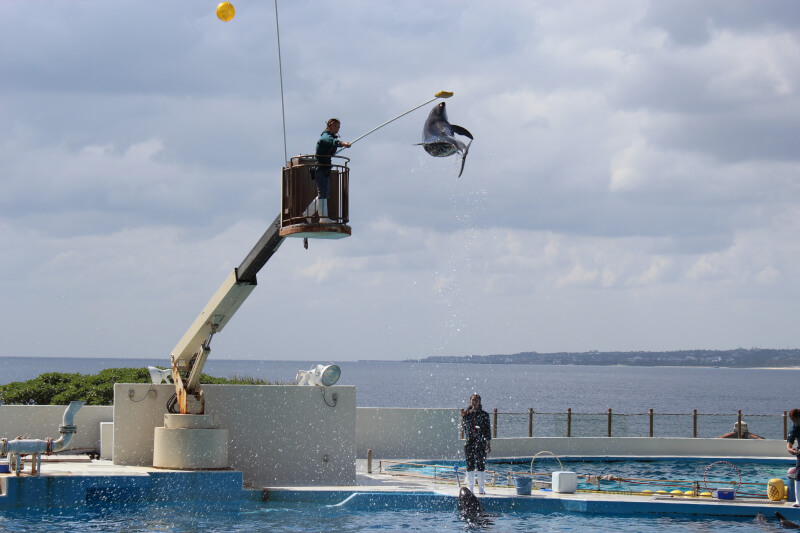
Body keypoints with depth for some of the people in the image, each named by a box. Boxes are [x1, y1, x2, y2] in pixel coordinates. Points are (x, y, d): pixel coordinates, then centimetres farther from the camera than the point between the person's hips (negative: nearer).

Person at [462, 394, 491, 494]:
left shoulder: (484, 415, 3)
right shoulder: (466, 414, 8)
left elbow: (488, 430, 4)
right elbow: (463, 427, 8)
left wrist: (489, 445, 2)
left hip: (481, 443, -1)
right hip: (469, 442, 2)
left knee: (481, 465, -2)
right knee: (470, 466, 3)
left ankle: (481, 488, 2)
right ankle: (469, 488, 9)